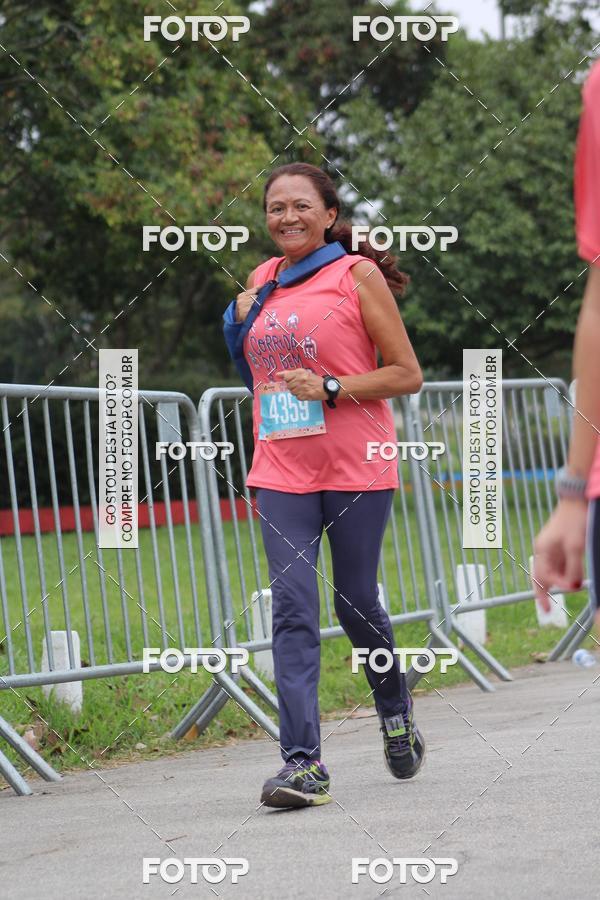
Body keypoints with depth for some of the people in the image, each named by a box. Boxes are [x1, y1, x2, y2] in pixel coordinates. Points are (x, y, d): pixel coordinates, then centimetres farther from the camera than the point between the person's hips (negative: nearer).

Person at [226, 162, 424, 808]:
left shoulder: (358, 275, -3)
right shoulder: (261, 282, 12)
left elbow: (407, 374, -6)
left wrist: (329, 388, -16)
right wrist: (242, 318, 10)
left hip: (356, 469, -4)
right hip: (281, 473, 4)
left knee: (355, 603, 5)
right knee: (292, 606, -9)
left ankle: (395, 708, 36)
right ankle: (302, 761, -14)